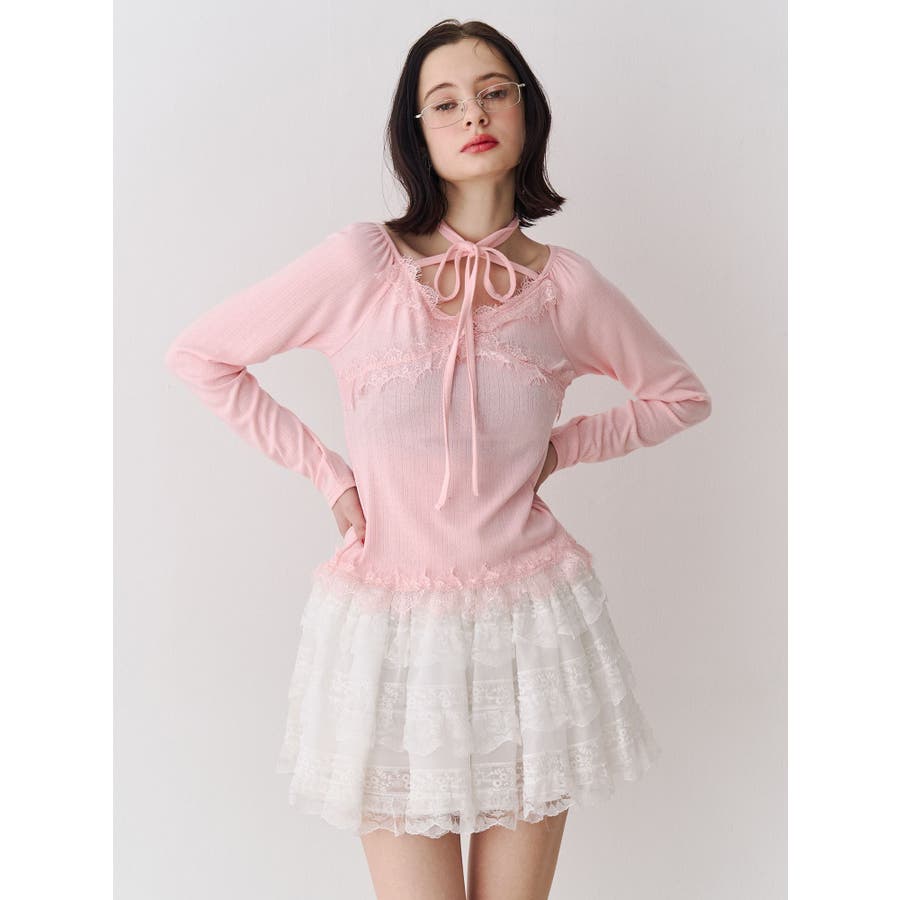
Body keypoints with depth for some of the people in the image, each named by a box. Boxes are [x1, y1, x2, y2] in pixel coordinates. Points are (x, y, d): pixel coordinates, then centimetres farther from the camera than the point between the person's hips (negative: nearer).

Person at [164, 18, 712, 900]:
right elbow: (198, 355, 0)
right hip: (391, 624, -2)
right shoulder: (362, 263, -8)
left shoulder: (566, 284, -1)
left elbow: (680, 395, 15)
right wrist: (327, 472, -2)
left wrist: (561, 447, 3)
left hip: (531, 621, 2)